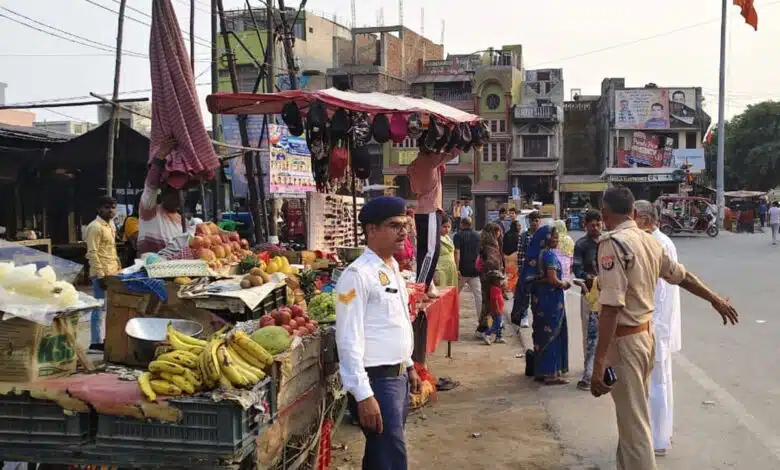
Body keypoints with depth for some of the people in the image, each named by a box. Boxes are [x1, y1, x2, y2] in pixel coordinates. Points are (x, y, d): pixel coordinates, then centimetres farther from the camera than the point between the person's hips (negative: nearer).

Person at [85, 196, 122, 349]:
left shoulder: (111, 225, 15)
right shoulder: (95, 227, -13)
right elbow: (92, 253, -17)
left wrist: (118, 267, 17)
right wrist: (100, 275, -20)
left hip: (113, 272, 9)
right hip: (102, 274, -9)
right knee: (98, 308, -3)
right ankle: (96, 341, 1)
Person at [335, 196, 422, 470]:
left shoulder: (393, 269, 10)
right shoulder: (358, 275, -18)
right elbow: (349, 340, -21)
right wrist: (363, 395, -24)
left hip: (398, 376, 9)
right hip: (377, 381, -9)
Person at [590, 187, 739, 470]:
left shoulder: (612, 243, -19)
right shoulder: (649, 241, 6)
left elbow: (611, 306, -27)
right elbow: (683, 276, 21)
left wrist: (599, 363, -28)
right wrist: (715, 299, 38)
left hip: (624, 340, -8)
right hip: (646, 335, 8)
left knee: (633, 425, -1)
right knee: (632, 417, 22)